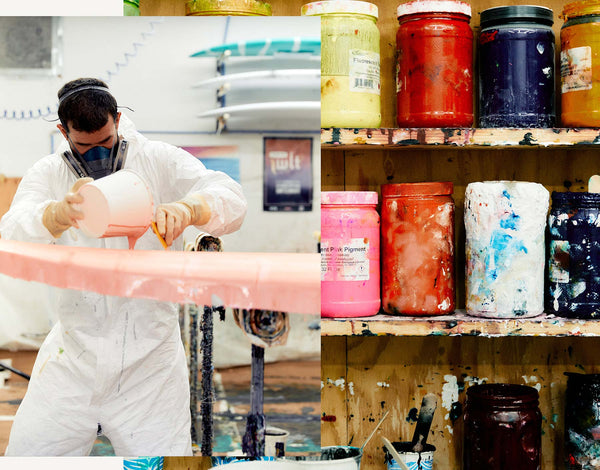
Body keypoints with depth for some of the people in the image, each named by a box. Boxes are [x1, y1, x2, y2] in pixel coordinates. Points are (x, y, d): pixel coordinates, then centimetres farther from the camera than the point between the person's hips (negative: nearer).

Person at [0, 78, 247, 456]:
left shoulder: (159, 161, -4)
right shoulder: (48, 174, 0)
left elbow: (230, 199, -18)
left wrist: (186, 208, -42)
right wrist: (61, 214, -42)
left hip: (150, 365, -1)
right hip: (73, 357, 2)